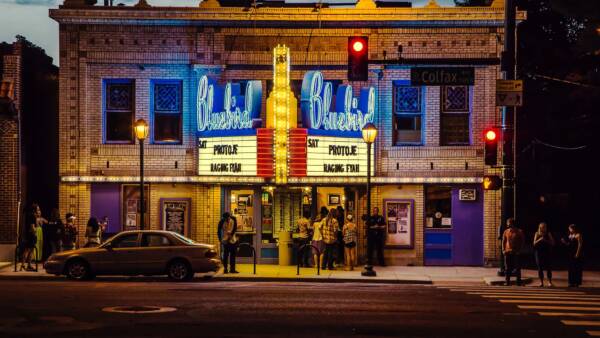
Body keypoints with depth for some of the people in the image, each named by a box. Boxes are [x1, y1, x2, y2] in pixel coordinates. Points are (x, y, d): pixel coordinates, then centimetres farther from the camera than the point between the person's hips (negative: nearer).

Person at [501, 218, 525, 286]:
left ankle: (518, 282, 5)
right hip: (507, 252, 3)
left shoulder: (519, 232, -2)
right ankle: (507, 282, 9)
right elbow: (503, 241, 12)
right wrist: (503, 250, 1)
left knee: (517, 268, -1)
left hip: (516, 252, -3)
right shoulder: (506, 232, 7)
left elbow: (522, 241, 0)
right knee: (508, 268, 4)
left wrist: (519, 250, -7)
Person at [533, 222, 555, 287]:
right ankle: (541, 282, 8)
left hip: (547, 252, -1)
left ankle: (549, 282, -2)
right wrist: (539, 240, -16)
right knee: (540, 267, 1)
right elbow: (534, 243, 0)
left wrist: (546, 241, -15)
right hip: (539, 252, 1)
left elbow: (552, 243, 0)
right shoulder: (537, 234, 5)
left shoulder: (548, 234, 3)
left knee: (548, 267, -6)